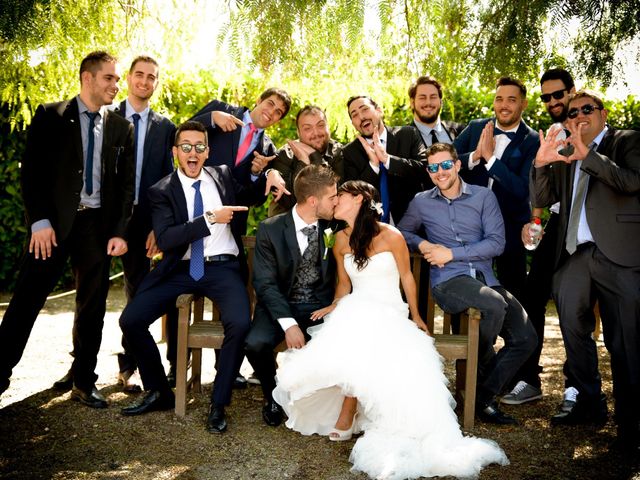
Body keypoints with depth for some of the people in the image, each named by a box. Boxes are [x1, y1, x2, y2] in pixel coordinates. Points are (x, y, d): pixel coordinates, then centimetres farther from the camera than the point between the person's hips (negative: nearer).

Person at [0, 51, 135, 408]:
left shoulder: (122, 129, 9)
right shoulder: (51, 117, 2)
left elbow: (127, 184, 7)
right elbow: (32, 171, -3)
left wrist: (120, 232, -2)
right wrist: (40, 221, -12)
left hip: (98, 225, 3)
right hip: (55, 221, -3)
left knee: (93, 308, 7)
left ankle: (84, 383, 18)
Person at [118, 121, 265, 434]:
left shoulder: (223, 176, 12)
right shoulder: (161, 191, 4)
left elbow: (252, 197, 25)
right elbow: (165, 239, -10)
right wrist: (211, 218, -19)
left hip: (223, 269, 0)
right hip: (180, 270, 1)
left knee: (240, 323, -28)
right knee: (130, 320, -14)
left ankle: (218, 405, -8)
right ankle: (159, 392, 10)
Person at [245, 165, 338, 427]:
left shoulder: (333, 226, 0)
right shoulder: (270, 229, -9)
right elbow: (265, 284, -12)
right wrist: (288, 324, -23)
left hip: (320, 307, 2)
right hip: (280, 306, -1)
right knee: (256, 344, -30)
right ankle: (273, 395, 4)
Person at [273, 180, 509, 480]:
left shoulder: (390, 236, -3)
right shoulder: (341, 240, 11)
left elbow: (406, 277, 6)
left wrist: (416, 317, 12)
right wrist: (334, 306, 2)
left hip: (389, 312, -3)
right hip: (354, 311, 3)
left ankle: (346, 418, -17)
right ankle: (347, 412, -14)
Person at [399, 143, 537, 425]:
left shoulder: (483, 196, 8)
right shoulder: (421, 202, 11)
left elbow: (496, 242, -1)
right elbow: (402, 232, 22)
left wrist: (451, 253, -7)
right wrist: (422, 245, -1)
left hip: (485, 279, 3)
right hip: (448, 282, -3)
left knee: (525, 338, -14)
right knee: (495, 305, -33)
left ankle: (484, 397, 2)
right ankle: (481, 369, -5)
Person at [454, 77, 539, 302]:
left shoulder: (532, 141, -11)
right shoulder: (475, 128, 0)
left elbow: (523, 189, -20)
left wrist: (490, 157, -26)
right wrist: (475, 155, -22)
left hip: (510, 227, -2)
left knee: (513, 291, 10)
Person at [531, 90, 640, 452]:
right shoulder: (564, 155, 18)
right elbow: (542, 199, 11)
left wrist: (588, 155, -19)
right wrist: (541, 164, -6)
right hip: (574, 256, 5)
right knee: (574, 332, 11)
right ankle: (590, 405, 26)